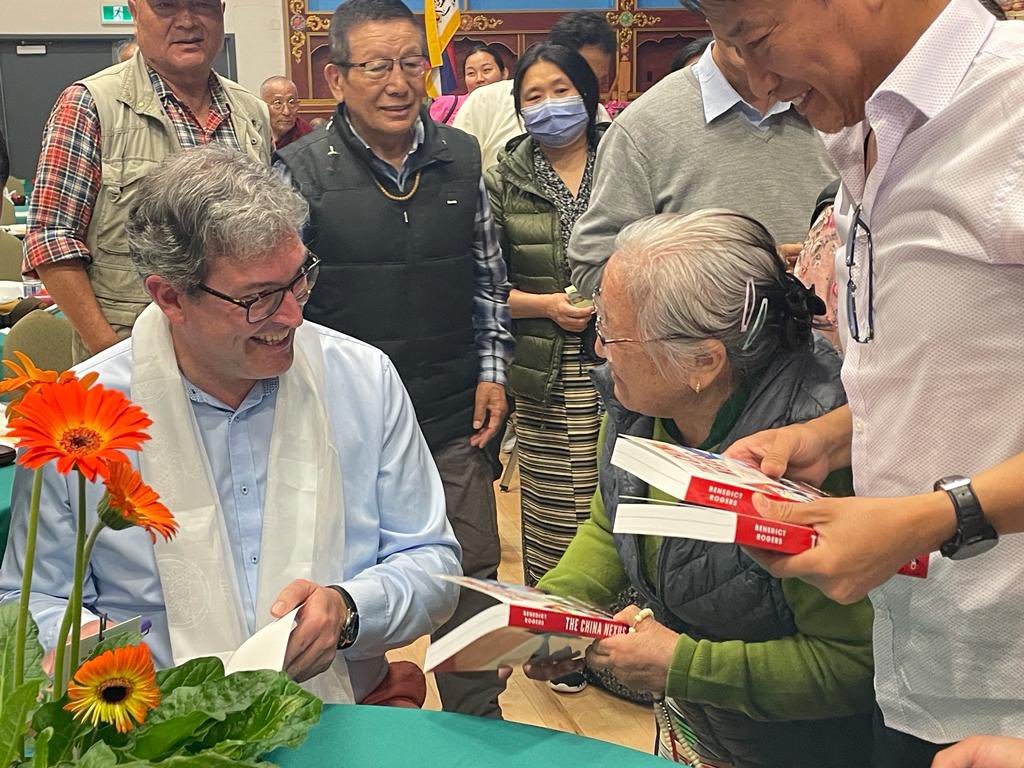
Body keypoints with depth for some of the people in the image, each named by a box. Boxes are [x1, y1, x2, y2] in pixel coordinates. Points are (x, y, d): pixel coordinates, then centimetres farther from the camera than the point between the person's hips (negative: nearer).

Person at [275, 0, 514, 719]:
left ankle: (479, 720, 32)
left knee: (472, 574, 12)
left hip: (455, 417, 3)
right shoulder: (304, 168, -8)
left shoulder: (462, 157, 3)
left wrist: (493, 369, 6)